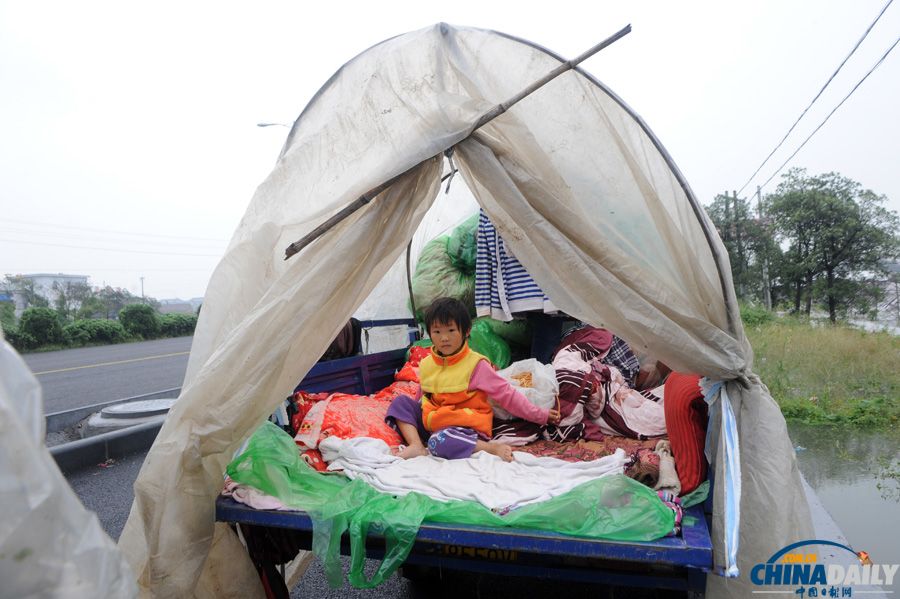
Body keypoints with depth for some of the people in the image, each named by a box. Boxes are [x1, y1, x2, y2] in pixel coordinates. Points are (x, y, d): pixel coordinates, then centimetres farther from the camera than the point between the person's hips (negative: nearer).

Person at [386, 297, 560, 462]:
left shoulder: (475, 364, -12)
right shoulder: (426, 364, 4)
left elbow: (506, 394, -11)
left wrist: (540, 415, -13)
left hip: (465, 427, -6)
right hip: (432, 422, 6)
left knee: (440, 441, -36)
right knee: (401, 401, -5)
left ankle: (493, 447, -20)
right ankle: (417, 446, -19)